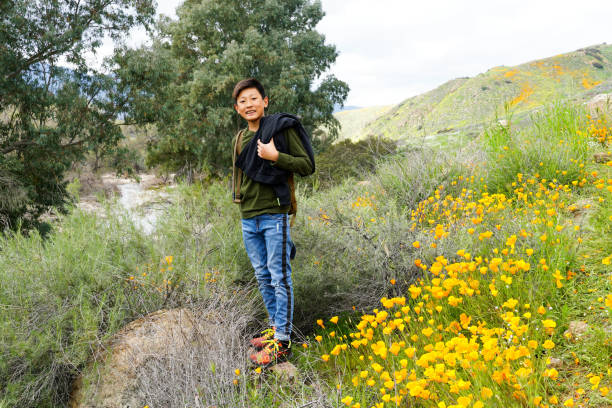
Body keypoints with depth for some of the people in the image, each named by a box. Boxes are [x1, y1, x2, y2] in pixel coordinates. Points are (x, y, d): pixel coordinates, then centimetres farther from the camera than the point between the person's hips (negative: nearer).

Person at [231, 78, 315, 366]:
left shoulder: (282, 127, -5)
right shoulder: (239, 139, 15)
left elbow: (308, 165, -8)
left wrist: (276, 156, -20)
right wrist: (240, 198, 13)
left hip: (274, 214, -7)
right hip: (248, 217, 7)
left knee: (279, 277, -5)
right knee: (262, 275, 13)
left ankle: (282, 342, 1)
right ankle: (275, 326, 27)